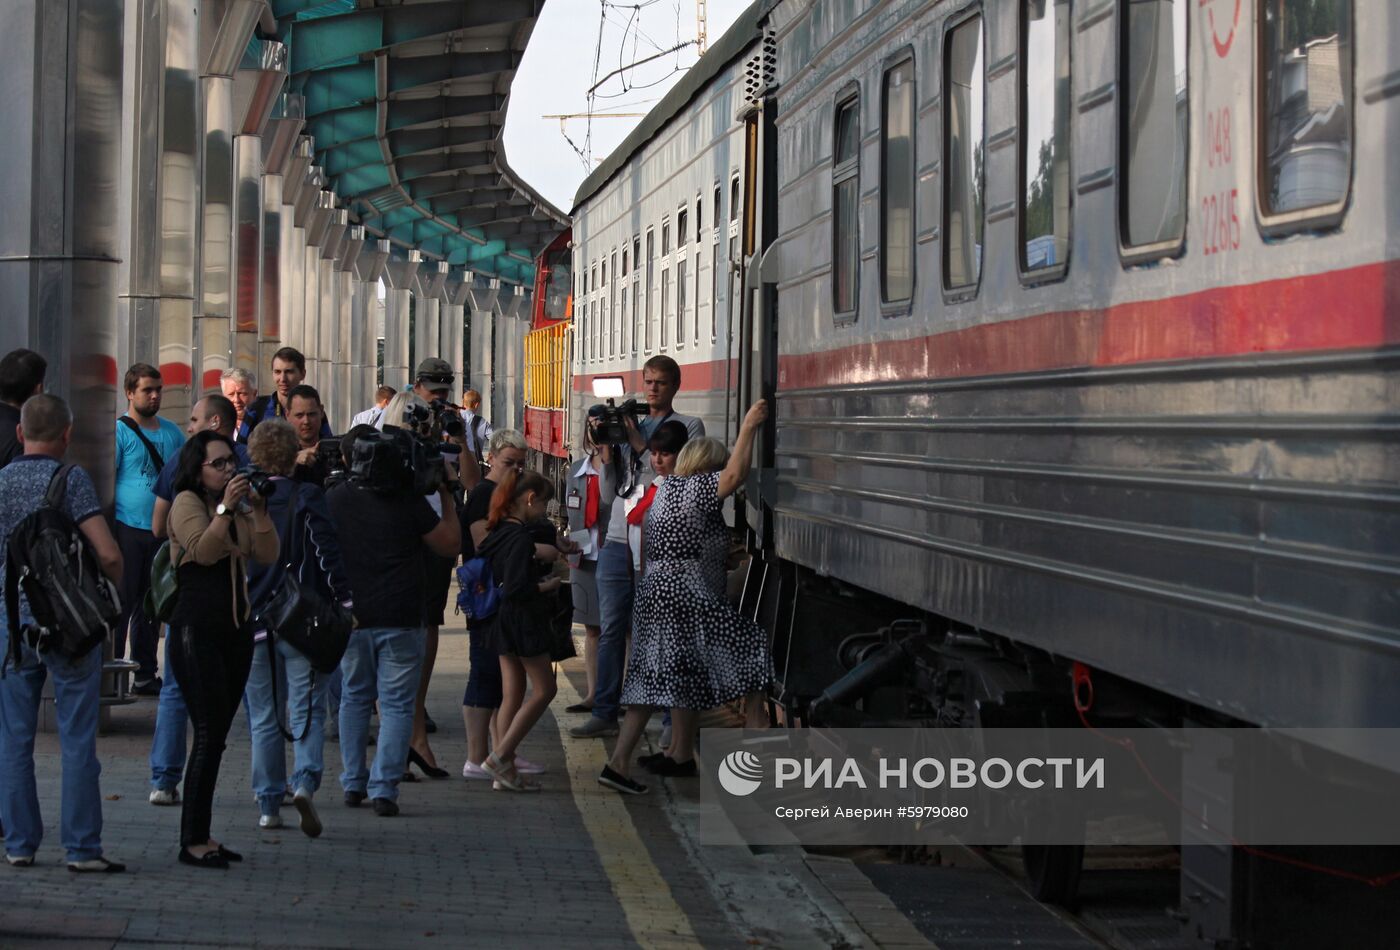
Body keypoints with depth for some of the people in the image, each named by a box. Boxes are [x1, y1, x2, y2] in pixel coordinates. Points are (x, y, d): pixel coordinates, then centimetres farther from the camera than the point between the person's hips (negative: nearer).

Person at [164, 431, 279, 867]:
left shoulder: (241, 508, 16)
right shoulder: (187, 502, -4)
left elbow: (268, 555, 5)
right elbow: (204, 550, -19)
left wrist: (258, 510, -6)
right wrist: (226, 508, -24)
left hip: (236, 631, 7)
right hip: (196, 631, -7)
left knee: (216, 736, 8)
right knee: (209, 734, -12)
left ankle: (201, 836, 12)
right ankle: (192, 841, -9)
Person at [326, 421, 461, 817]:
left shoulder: (334, 499, 0)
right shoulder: (409, 502, -10)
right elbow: (450, 544, 0)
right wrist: (446, 494, 6)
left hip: (350, 617, 3)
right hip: (400, 620, -3)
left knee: (354, 697, 18)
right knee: (396, 703, 2)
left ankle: (352, 783, 20)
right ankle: (384, 788, -5)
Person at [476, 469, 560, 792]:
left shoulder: (497, 532, 8)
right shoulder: (520, 536, -19)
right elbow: (516, 587, -25)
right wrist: (547, 586, -9)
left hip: (501, 620, 9)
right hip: (522, 620, -9)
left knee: (512, 693, 11)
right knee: (544, 689, 0)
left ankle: (505, 769, 11)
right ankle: (501, 757, -4)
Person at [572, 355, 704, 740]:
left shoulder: (689, 427, 4)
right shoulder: (627, 423, 17)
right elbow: (611, 485, 13)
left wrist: (639, 444, -10)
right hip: (618, 539, 5)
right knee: (611, 629, 5)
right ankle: (604, 714, 10)